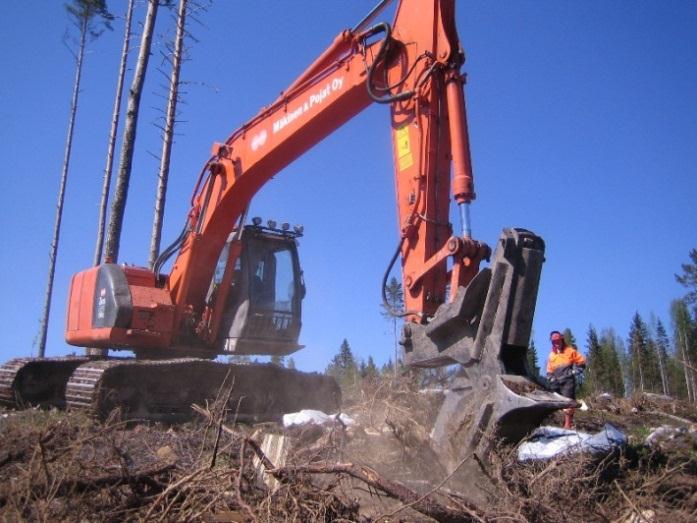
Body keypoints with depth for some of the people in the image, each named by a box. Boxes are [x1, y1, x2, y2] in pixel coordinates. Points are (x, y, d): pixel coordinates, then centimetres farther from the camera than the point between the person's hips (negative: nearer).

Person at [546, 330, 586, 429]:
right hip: (556, 382, 6)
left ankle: (568, 424, -20)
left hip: (568, 381, -6)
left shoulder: (570, 351, 6)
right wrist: (551, 379, 7)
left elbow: (581, 362, 6)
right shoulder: (551, 354, 20)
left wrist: (574, 371, -3)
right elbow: (549, 370, 24)